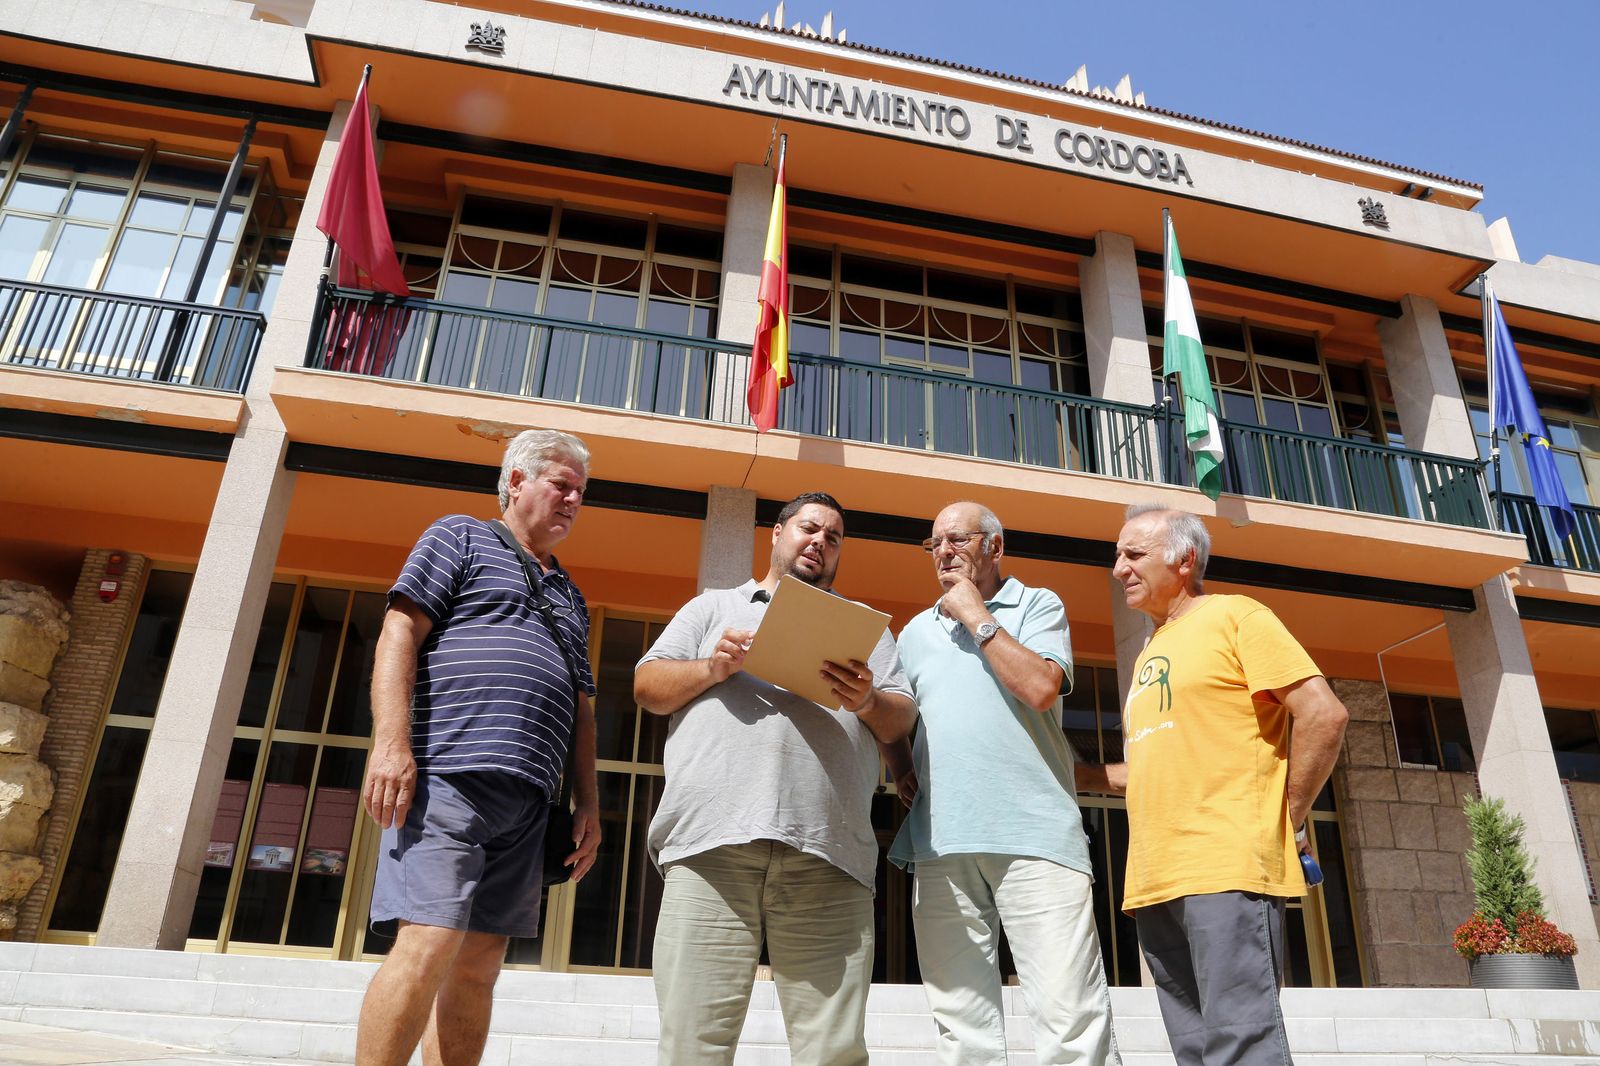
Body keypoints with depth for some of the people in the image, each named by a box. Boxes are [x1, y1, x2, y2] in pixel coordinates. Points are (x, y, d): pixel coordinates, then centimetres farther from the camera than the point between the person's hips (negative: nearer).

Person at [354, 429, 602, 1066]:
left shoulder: (571, 600, 27)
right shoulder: (461, 537, 10)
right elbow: (399, 634, -2)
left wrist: (588, 803, 14)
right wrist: (391, 743, -15)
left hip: (528, 800, 6)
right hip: (449, 774, -6)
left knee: (479, 964, 4)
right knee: (430, 945, -14)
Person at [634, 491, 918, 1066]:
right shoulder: (714, 606, 24)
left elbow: (903, 722, 17)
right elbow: (647, 687, 15)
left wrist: (868, 702, -6)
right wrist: (711, 669, -4)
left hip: (827, 850, 1)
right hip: (713, 842, 0)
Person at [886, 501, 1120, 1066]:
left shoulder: (1037, 605, 8)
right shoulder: (916, 631, 22)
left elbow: (1039, 687, -10)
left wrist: (977, 616, -2)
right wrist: (902, 771, 6)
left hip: (1034, 831, -4)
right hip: (940, 840, 4)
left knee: (1070, 1011, -7)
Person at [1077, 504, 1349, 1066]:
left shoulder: (1235, 616, 0)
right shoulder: (1152, 653, 23)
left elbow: (1323, 715, -9)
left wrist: (1287, 819, -7)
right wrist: (1075, 773, 18)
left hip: (1227, 868, -8)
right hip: (1157, 882, 8)